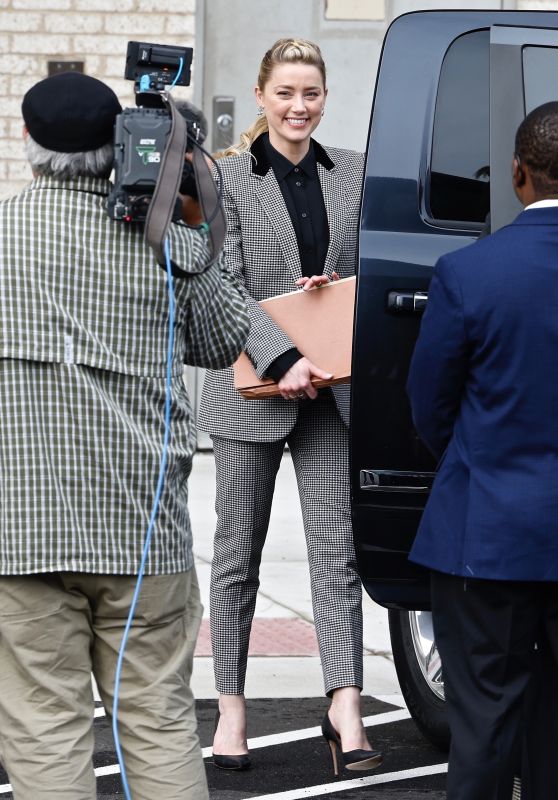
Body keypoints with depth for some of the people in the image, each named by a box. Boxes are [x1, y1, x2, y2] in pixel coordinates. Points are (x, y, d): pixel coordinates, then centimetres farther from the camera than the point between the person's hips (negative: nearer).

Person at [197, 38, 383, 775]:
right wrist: (285, 360, -22)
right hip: (253, 384, -2)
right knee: (238, 552, 7)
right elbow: (228, 288, -9)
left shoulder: (354, 173, 8)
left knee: (338, 549, -4)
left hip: (333, 390, 2)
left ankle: (345, 711, -6)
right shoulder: (229, 178, -3)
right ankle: (231, 709, 15)